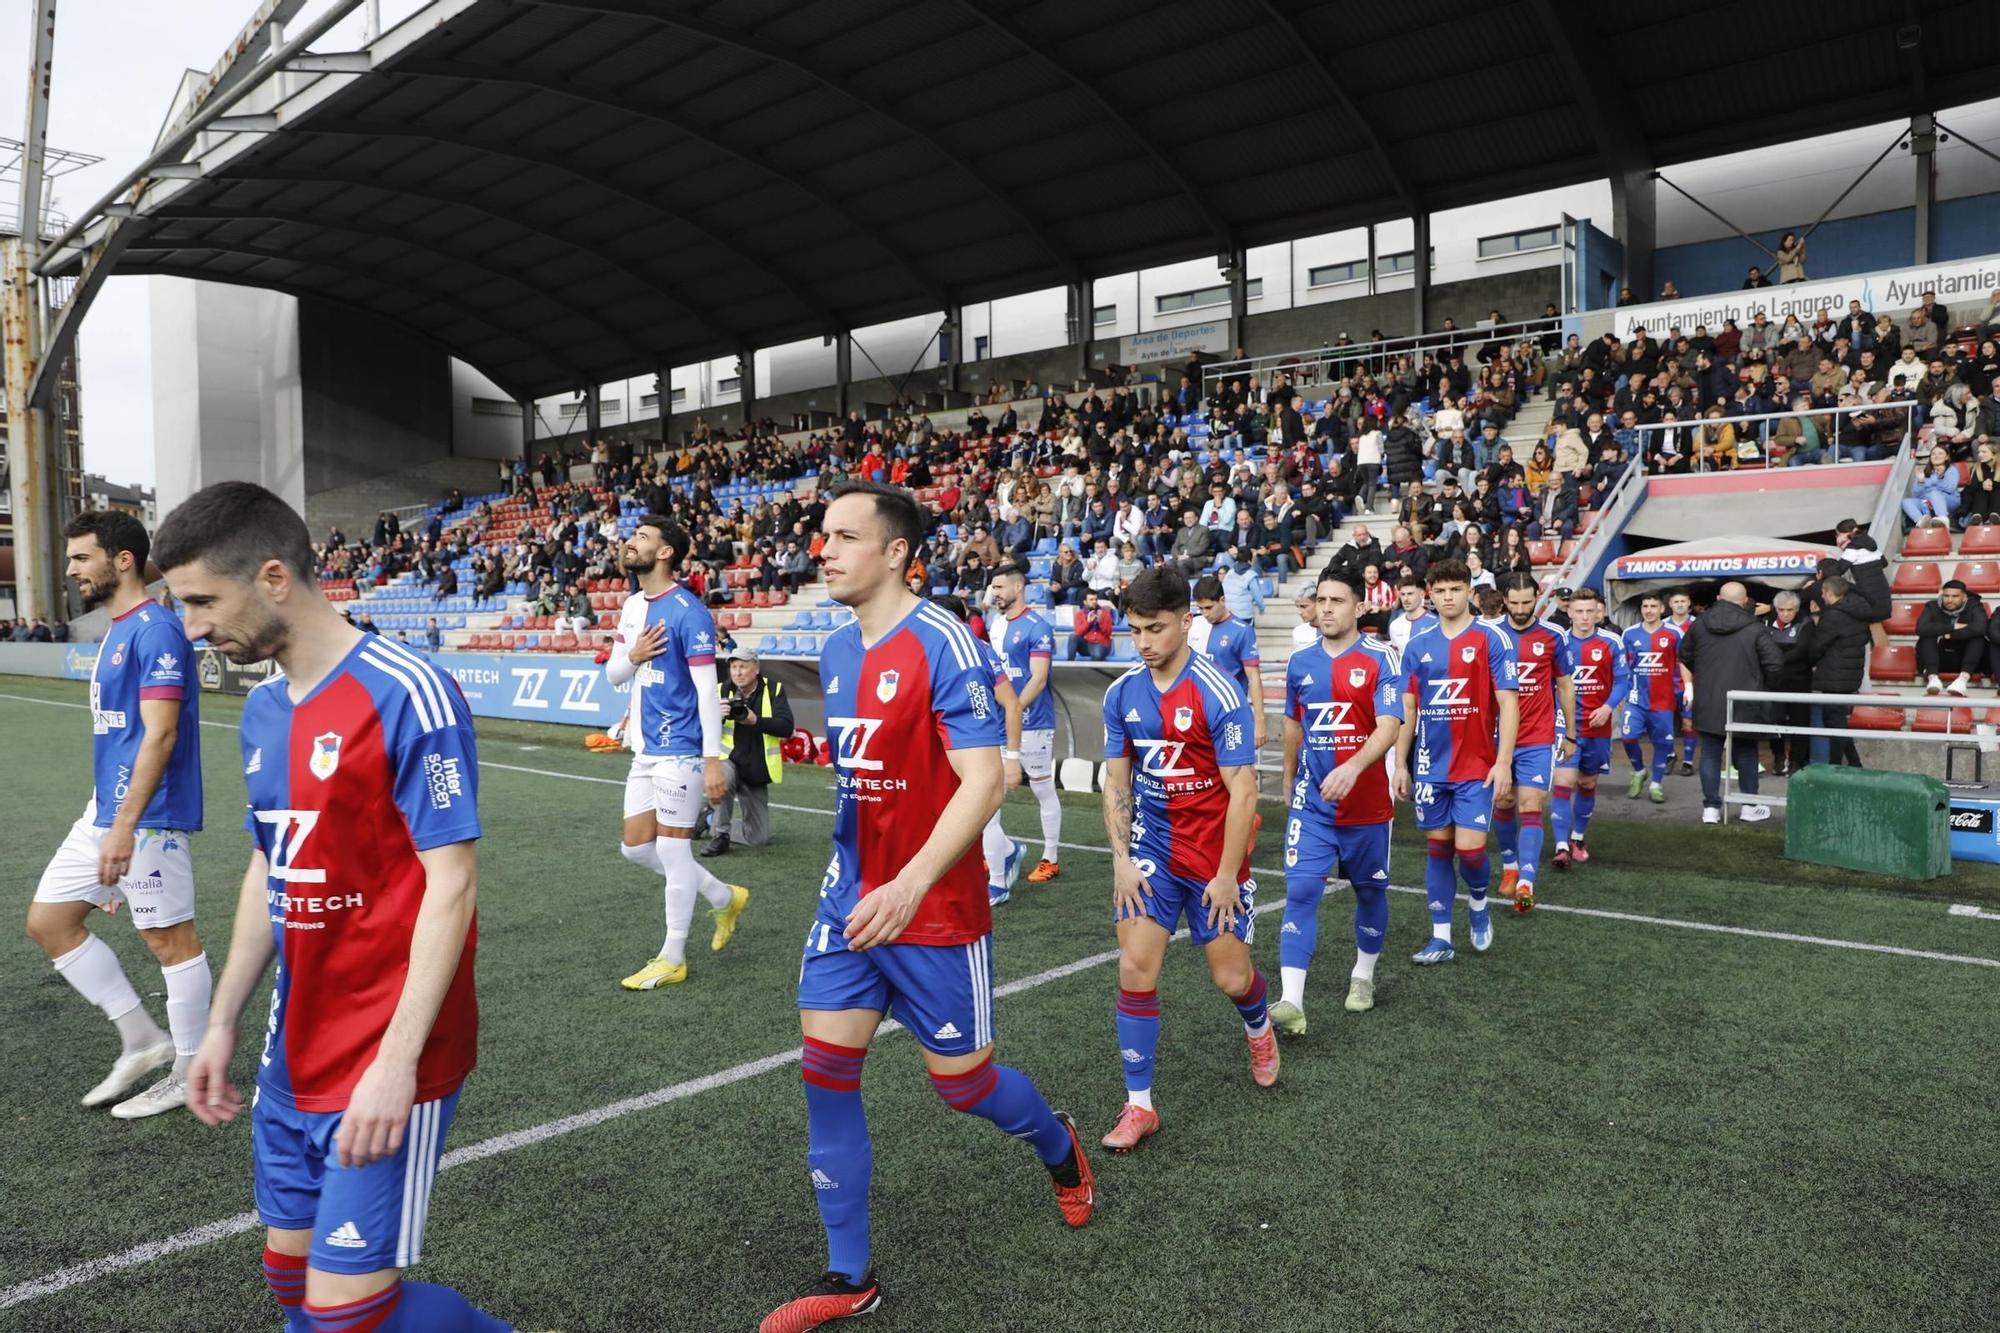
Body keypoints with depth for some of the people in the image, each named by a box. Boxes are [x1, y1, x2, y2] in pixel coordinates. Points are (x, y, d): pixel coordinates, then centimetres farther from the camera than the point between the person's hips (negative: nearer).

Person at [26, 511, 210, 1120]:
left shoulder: (155, 630, -17)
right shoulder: (116, 630, 14)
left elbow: (160, 734, -22)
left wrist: (125, 825, -24)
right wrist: (106, 816, 23)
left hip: (146, 818, -10)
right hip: (103, 812, 10)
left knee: (170, 939, 1)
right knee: (48, 921, 13)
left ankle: (190, 1074, 15)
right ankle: (143, 1040, 22)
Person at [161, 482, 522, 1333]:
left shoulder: (407, 696, -18)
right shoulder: (263, 710, 8)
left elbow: (451, 885, -19)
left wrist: (397, 1059, -22)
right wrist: (222, 1025, 15)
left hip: (382, 1066, -8)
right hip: (291, 1060, 8)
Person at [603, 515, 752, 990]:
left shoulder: (688, 611, -15)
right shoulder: (632, 606, 11)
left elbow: (707, 689, -17)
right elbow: (613, 674, 16)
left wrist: (713, 760, -20)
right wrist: (632, 656, -8)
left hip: (679, 749, -9)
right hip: (645, 749, 9)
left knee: (672, 847, 0)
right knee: (636, 847, 14)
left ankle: (672, 959, 14)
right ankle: (725, 898, 31)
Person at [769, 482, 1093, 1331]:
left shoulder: (943, 645, -18)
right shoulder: (837, 651, 6)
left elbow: (983, 781, -24)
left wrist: (909, 886, -32)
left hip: (933, 910, -6)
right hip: (851, 896, 7)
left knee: (962, 1083, 9)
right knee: (824, 1071, 3)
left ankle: (1060, 1148, 42)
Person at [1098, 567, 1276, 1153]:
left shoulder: (1217, 692, -17)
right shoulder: (1122, 694, -1)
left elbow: (1242, 789, -15)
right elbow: (1116, 781, 6)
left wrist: (1227, 874, -15)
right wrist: (1121, 858, -2)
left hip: (1214, 858, -3)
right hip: (1151, 848, 4)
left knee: (1231, 976, 5)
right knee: (1135, 969, -6)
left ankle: (1259, 1026, 43)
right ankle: (1139, 1105, 7)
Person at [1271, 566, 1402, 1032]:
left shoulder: (1380, 659, -9)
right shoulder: (1300, 662, 4)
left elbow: (1389, 727, -19)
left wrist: (1353, 767, -36)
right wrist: (1289, 779, 24)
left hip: (1367, 802, -2)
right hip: (1311, 802, 2)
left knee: (1369, 890, 14)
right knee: (1300, 892, -10)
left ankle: (1363, 975, 37)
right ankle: (1291, 1002, -13)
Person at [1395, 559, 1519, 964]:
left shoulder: (1491, 639, -5)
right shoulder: (1418, 644, 6)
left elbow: (1508, 703, -7)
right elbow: (1408, 708, 10)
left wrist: (1503, 762, -14)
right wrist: (1401, 765, 7)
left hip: (1477, 766, -3)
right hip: (1430, 767, 4)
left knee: (1469, 848, -8)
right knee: (1438, 847, 8)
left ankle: (1479, 904, 24)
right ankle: (1441, 938, 16)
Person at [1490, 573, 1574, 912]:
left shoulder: (1553, 636, 0)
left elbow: (1565, 687, 10)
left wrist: (1570, 734, 13)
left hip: (1539, 739, -1)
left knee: (1530, 807, -10)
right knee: (1502, 805, 11)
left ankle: (1525, 884, -15)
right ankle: (1509, 865, 32)